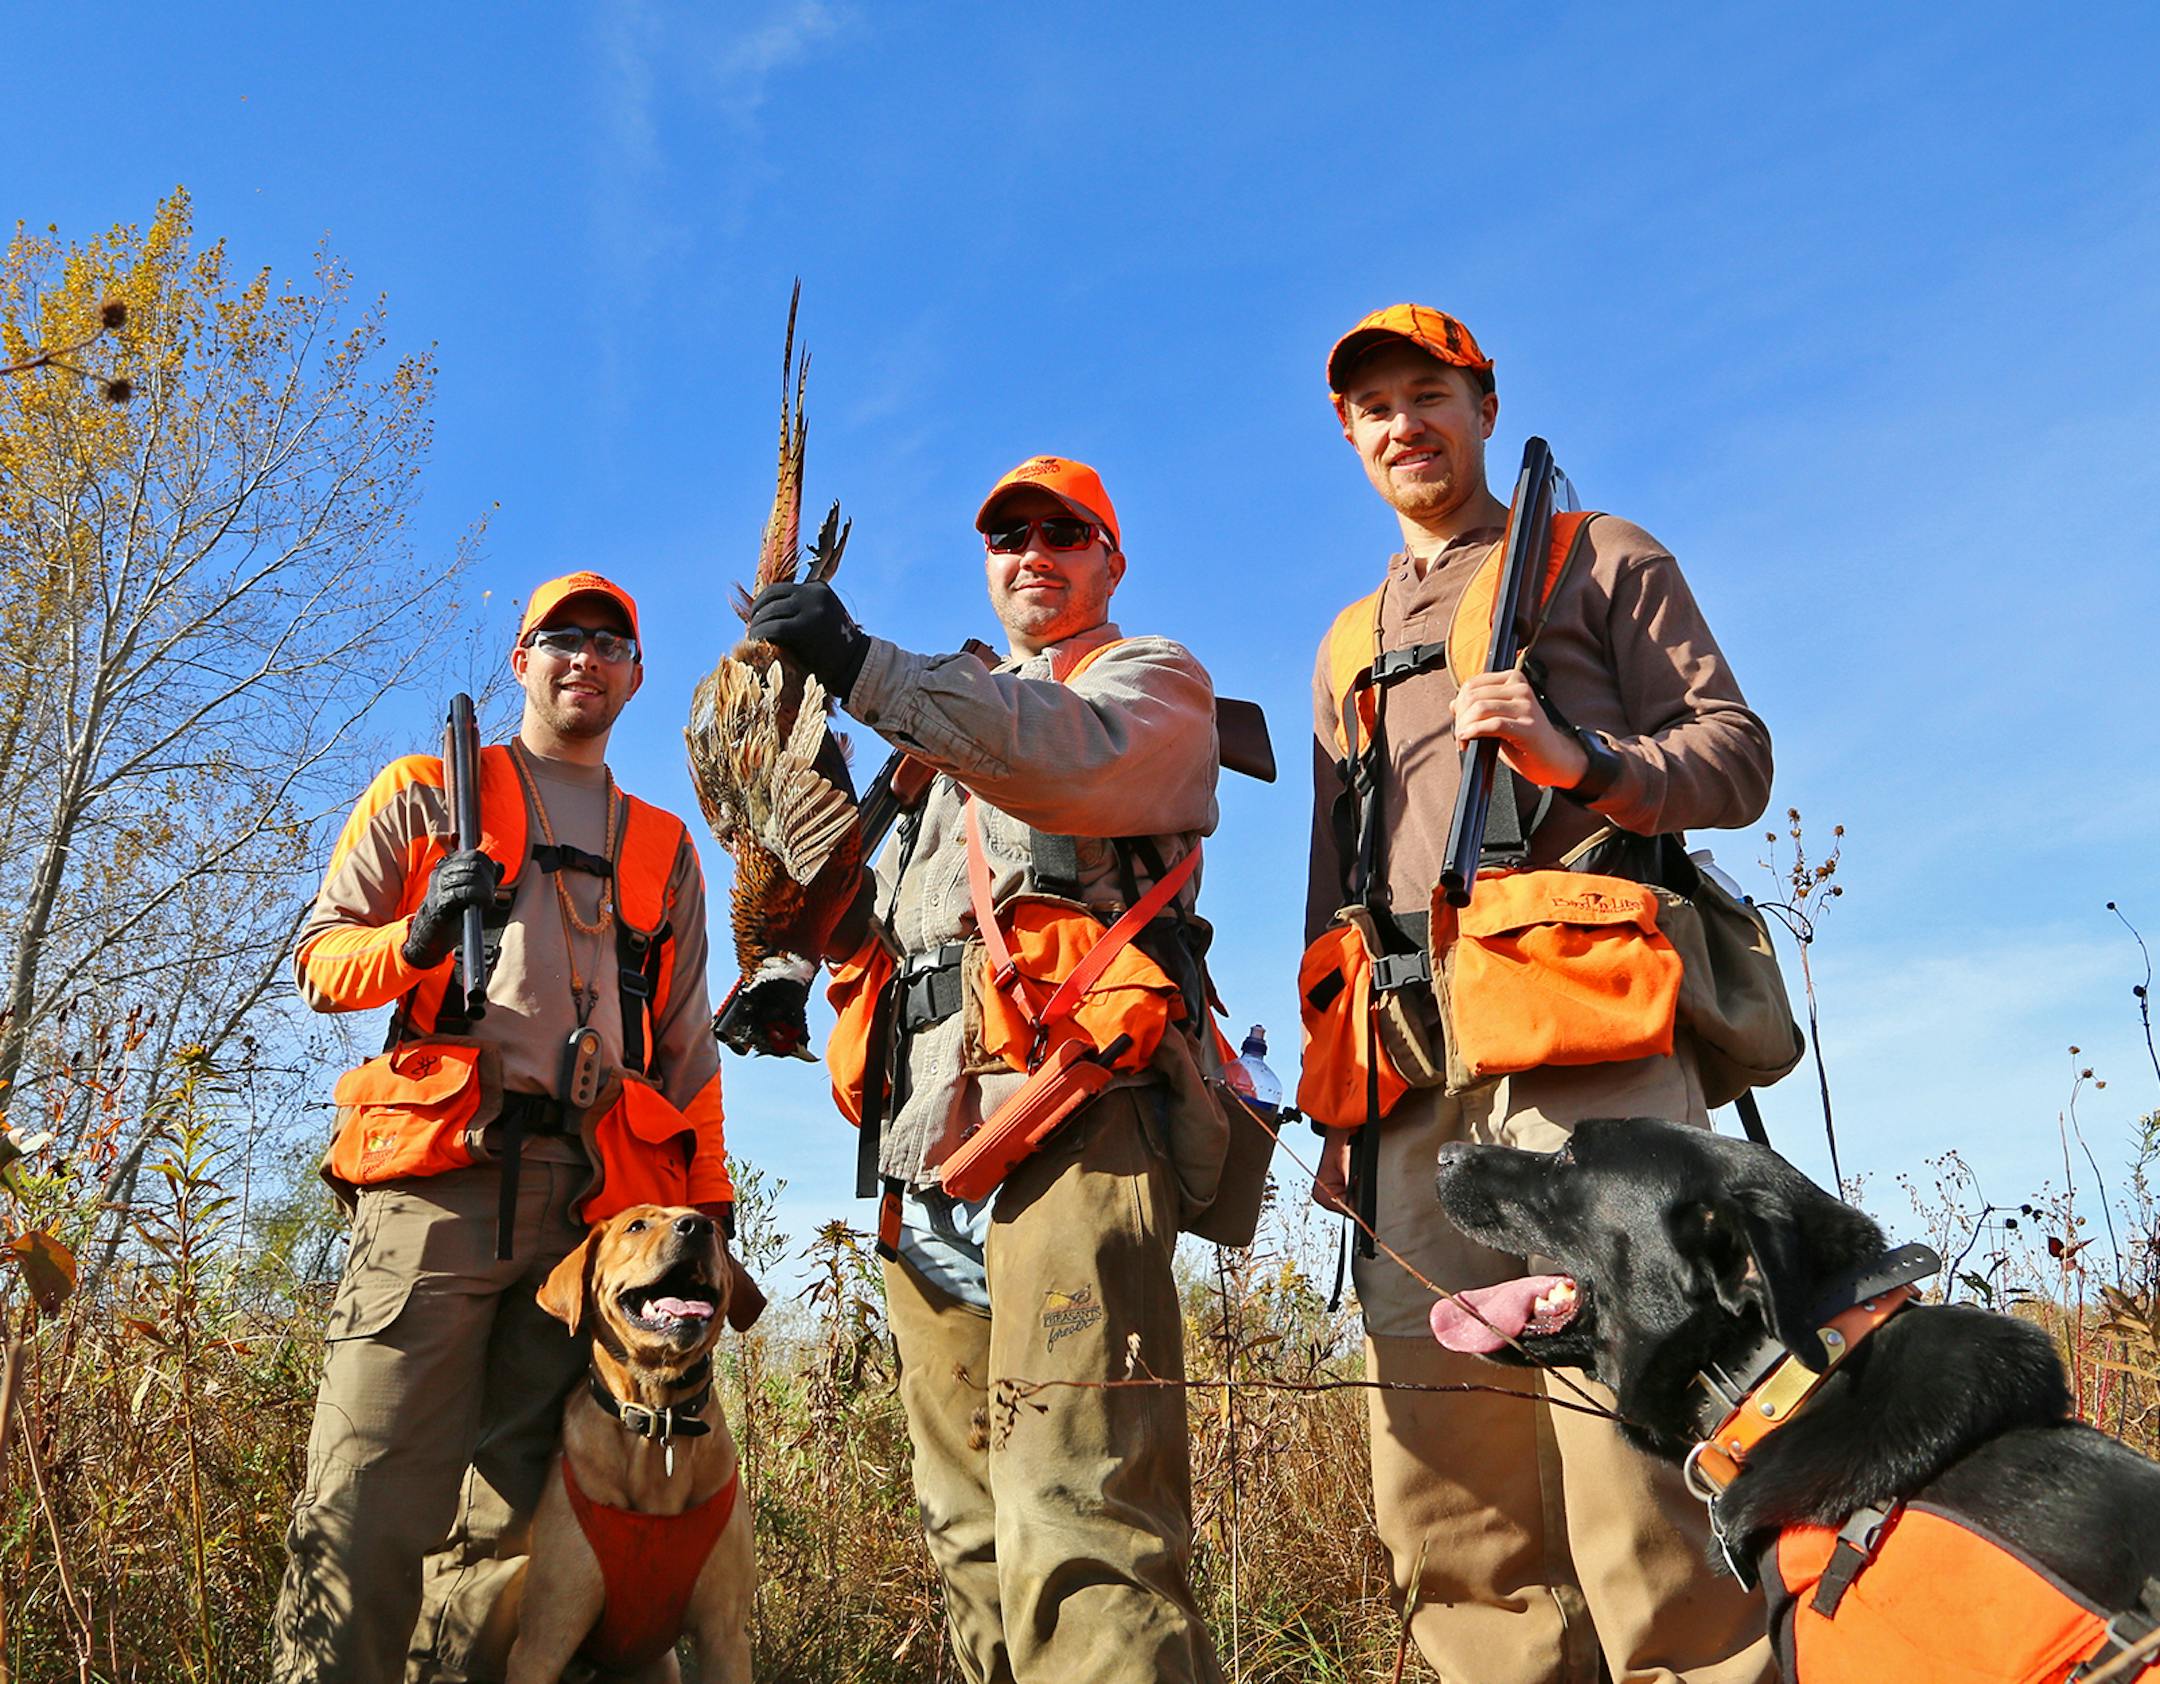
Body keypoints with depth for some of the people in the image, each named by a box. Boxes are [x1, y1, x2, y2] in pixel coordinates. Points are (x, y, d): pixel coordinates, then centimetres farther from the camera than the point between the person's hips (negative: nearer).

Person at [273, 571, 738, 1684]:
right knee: (375, 1489, -11)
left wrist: (707, 1205, 11)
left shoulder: (664, 850, 23)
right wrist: (417, 936, -11)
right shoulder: (425, 793, 16)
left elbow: (686, 1045, 21)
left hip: (597, 1195, 3)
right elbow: (318, 961, 11)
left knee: (513, 1509, 3)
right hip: (440, 1174, -2)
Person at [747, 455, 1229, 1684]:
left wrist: (864, 667, -19)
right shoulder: (961, 723, 35)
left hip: (1070, 1122, -8)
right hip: (932, 1155, 8)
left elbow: (1077, 759, -13)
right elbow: (892, 909, 37)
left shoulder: (1154, 678, 12)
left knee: (1080, 1535, -19)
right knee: (974, 1536, 7)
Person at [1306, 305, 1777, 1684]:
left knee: (1640, 1464, -14)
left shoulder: (1599, 559, 16)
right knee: (1451, 1513, 2)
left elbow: (1736, 754, 6)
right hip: (1413, 1067, 5)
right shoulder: (1350, 646, 29)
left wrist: (1582, 758, -14)